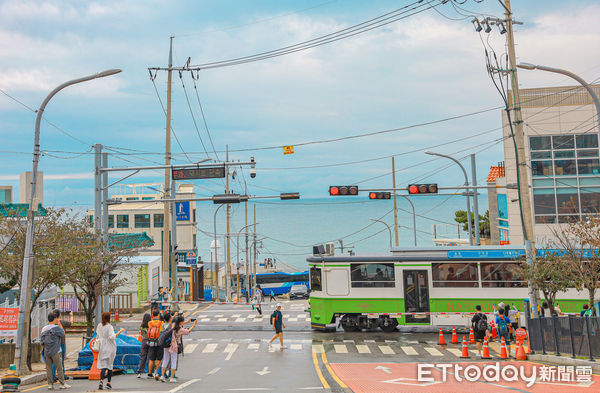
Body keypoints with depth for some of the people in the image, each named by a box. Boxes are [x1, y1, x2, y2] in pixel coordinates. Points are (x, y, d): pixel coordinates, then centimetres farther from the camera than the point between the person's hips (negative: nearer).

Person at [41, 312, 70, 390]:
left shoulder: (44, 329, 7)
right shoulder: (56, 327, -10)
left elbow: (42, 341, 10)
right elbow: (63, 334, 5)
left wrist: (43, 350, 19)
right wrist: (60, 325, 10)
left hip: (46, 352, 5)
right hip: (56, 352, -5)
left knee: (48, 368, 6)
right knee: (59, 368, 0)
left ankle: (50, 384, 6)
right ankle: (62, 384, 3)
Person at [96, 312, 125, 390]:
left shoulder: (99, 326, 2)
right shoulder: (110, 327, -14)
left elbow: (98, 336, 12)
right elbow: (112, 337, -22)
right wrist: (120, 331, -16)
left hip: (102, 348, 3)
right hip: (110, 348, -3)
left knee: (103, 365, 2)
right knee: (110, 365, 10)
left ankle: (101, 381, -20)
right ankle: (108, 383, 14)